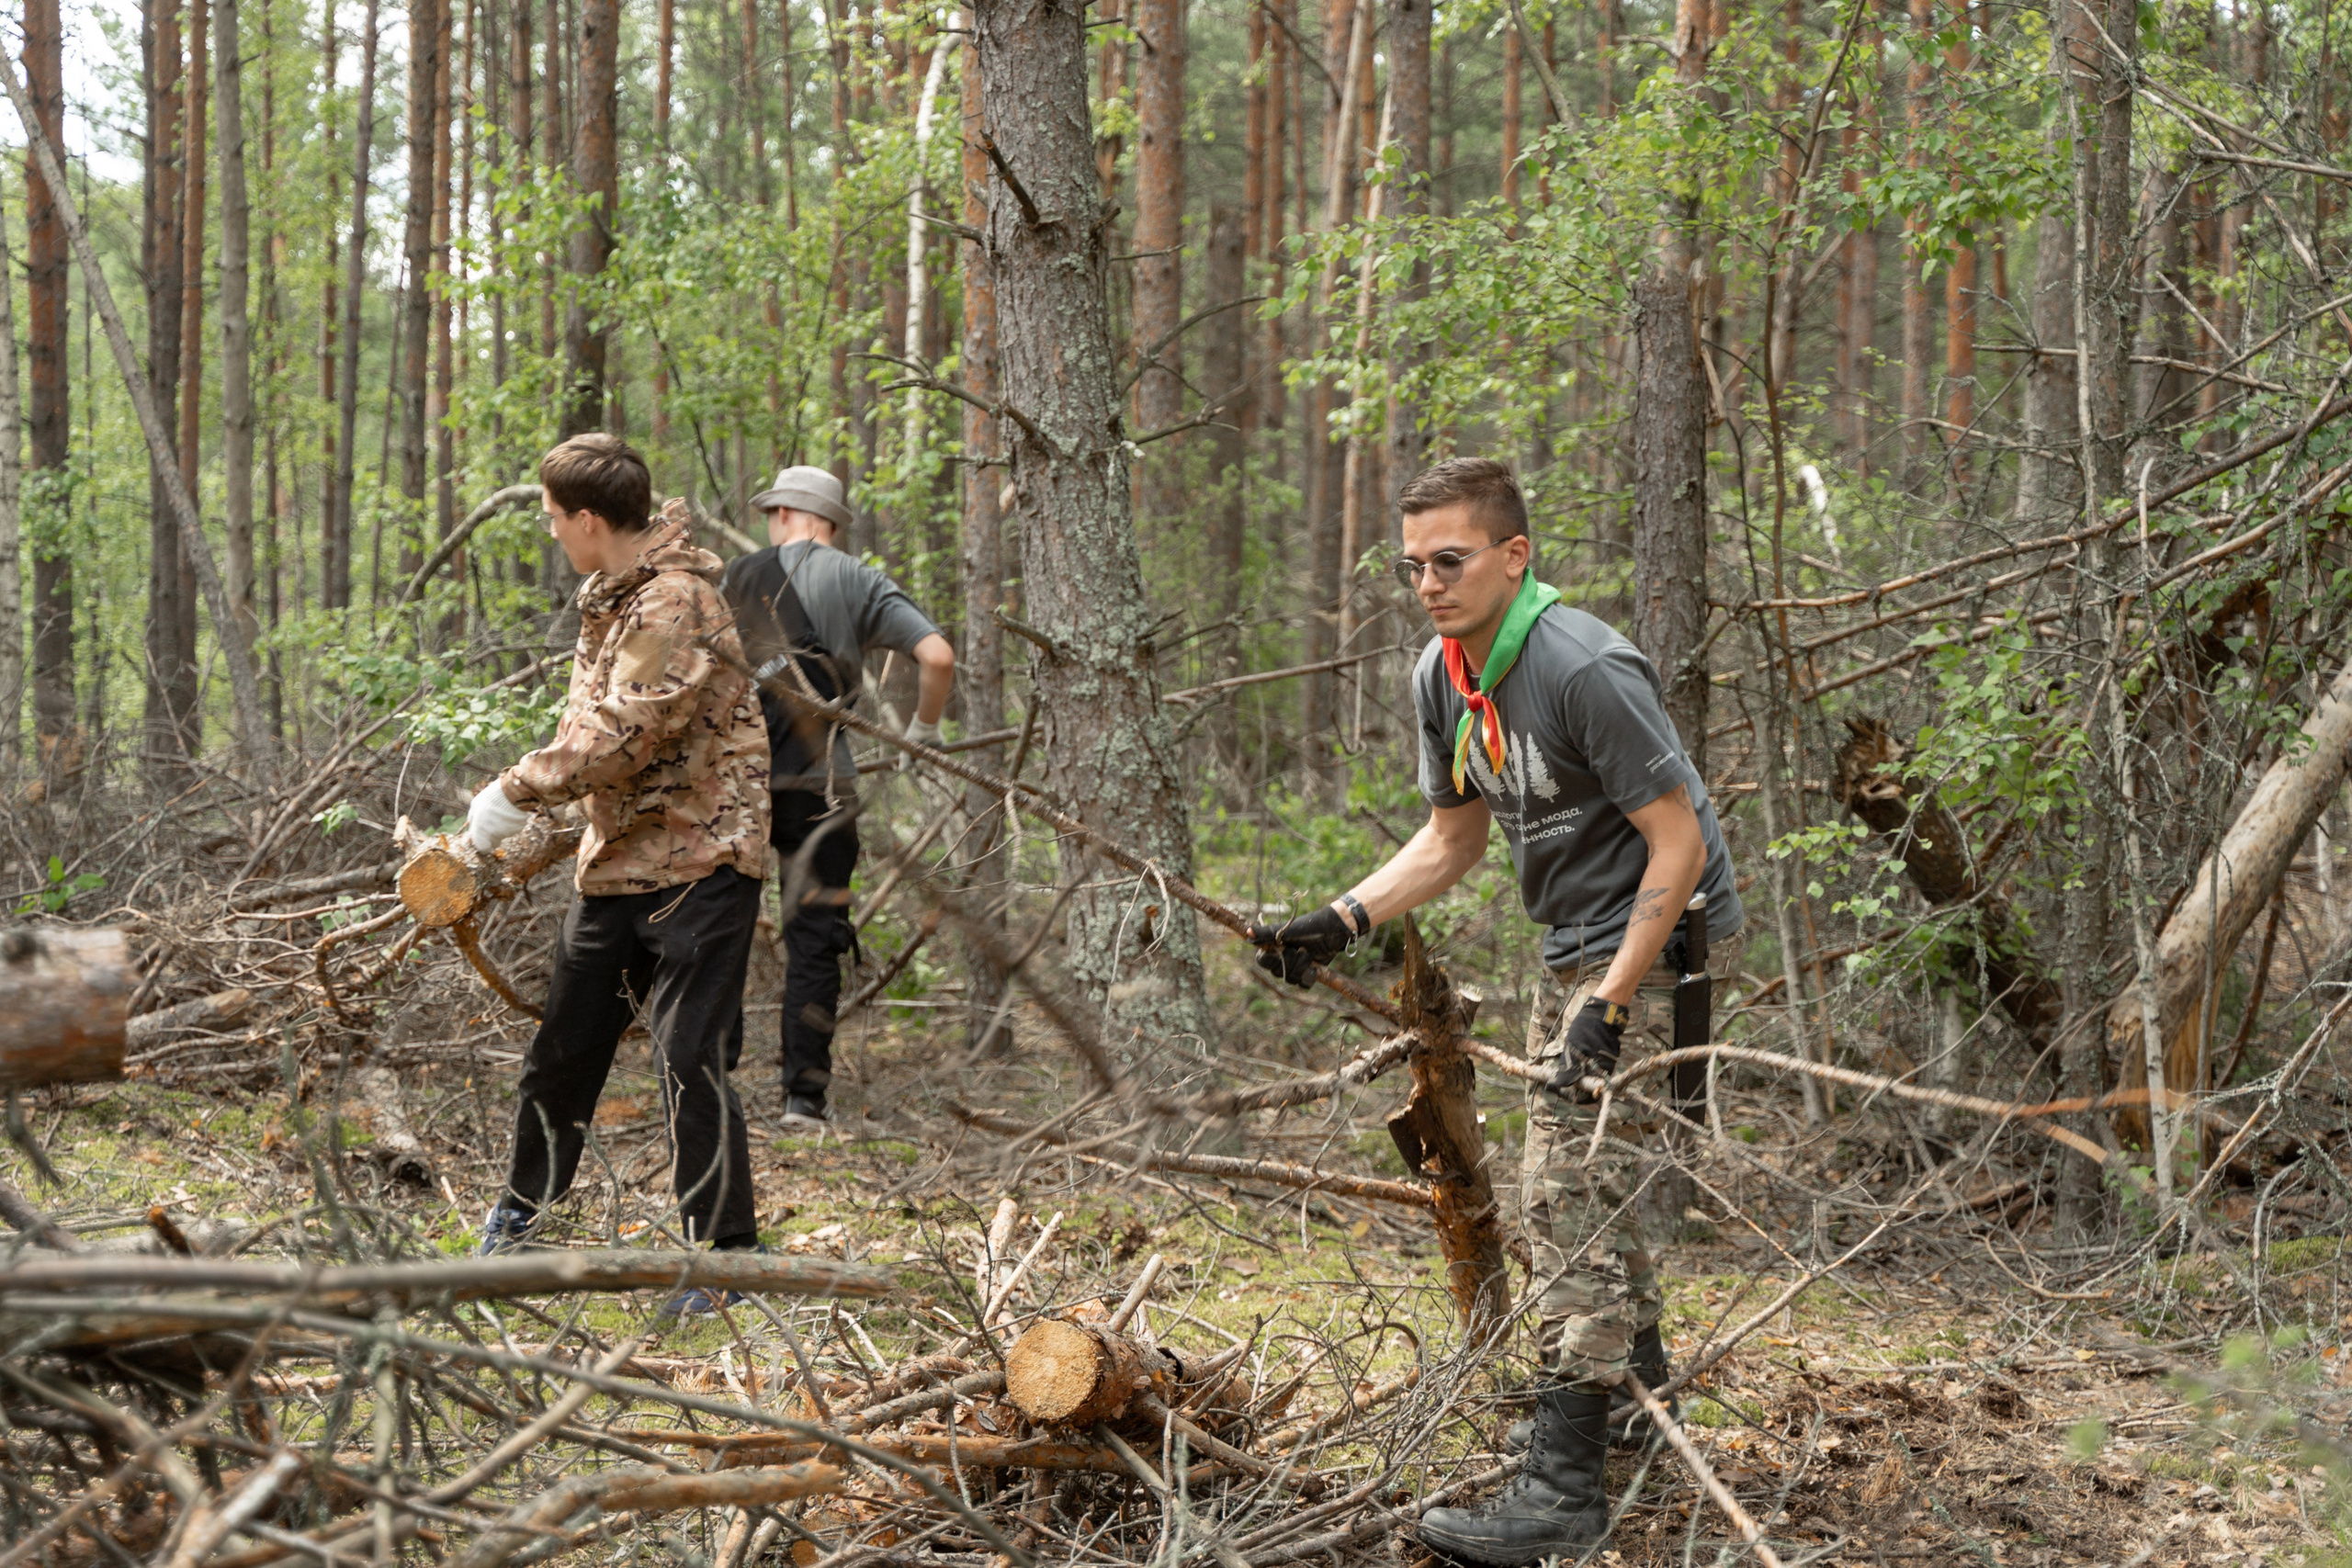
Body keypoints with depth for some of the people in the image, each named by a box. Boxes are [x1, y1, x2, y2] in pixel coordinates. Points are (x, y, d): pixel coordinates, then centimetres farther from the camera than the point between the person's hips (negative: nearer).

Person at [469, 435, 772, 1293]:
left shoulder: (676, 602, -18)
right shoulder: (611, 598, 14)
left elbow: (618, 736, -24)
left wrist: (513, 792, -15)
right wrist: (527, 807, 12)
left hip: (697, 861, -9)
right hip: (616, 859, 9)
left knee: (689, 1058, -11)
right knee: (564, 1043, 17)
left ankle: (727, 1250, -2)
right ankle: (524, 1205, 35)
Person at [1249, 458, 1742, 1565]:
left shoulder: (1585, 671, -24)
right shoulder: (1443, 678, 3)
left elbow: (1678, 843, -23)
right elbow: (1452, 841, 12)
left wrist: (1612, 1002, -26)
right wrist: (1341, 922, -3)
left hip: (1659, 946, -10)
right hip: (1576, 948, 10)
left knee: (1571, 1199, -15)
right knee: (1589, 1185, 21)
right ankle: (1642, 1390, 41)